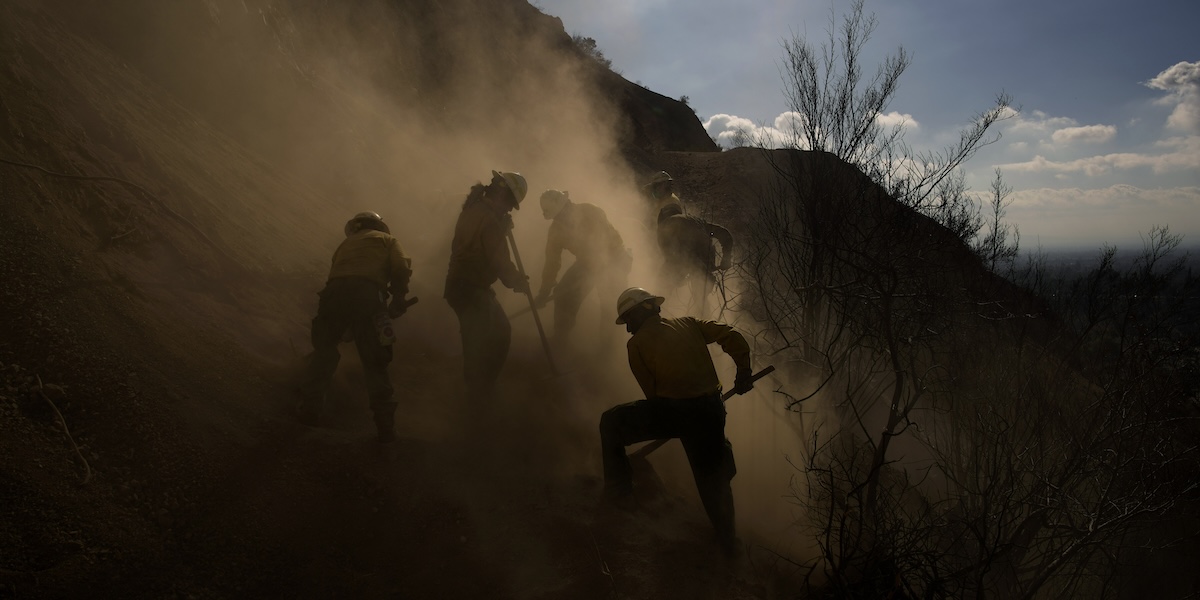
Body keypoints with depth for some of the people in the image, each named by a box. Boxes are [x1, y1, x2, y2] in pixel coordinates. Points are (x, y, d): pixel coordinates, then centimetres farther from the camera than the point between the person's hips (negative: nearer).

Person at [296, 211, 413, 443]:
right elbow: (402, 269, 5)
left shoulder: (346, 243, 37)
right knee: (375, 361, 2)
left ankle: (309, 409, 22)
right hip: (366, 294, -3)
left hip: (333, 293, 3)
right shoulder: (386, 240, 25)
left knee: (324, 351, 22)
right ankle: (385, 425, -2)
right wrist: (399, 299, 17)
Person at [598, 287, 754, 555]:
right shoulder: (687, 324, 15)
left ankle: (618, 491, 21)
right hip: (710, 410, 5)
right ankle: (726, 538, 31)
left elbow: (651, 390, 2)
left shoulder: (636, 343, 5)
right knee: (712, 474, 23)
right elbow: (732, 336, 6)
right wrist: (743, 371, 16)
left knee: (611, 422, 16)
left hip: (670, 410, -4)